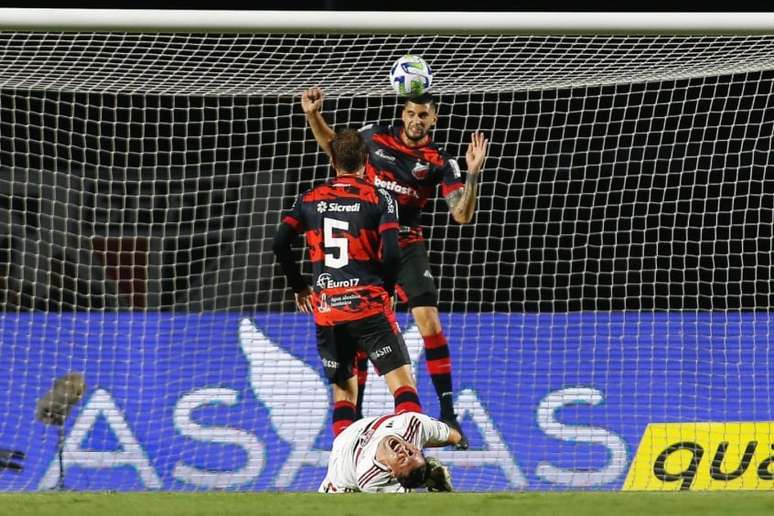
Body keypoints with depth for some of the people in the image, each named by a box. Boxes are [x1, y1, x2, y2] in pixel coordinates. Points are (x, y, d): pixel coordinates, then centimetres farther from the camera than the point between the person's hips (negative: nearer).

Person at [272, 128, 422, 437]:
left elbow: (280, 244, 2)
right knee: (403, 383, -5)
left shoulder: (310, 199, 10)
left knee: (342, 390, 14)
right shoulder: (378, 198, 0)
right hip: (369, 305, -3)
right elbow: (391, 254, -9)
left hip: (326, 310, 3)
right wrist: (386, 291, 8)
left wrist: (299, 287, 15)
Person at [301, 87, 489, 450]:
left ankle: (448, 414, -13)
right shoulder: (375, 137, -1)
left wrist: (472, 174, -27)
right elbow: (332, 145, 17)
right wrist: (313, 116, 1)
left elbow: (462, 215, -13)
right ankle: (355, 415, 21)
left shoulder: (440, 162, -6)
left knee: (429, 321, -17)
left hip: (406, 246, -2)